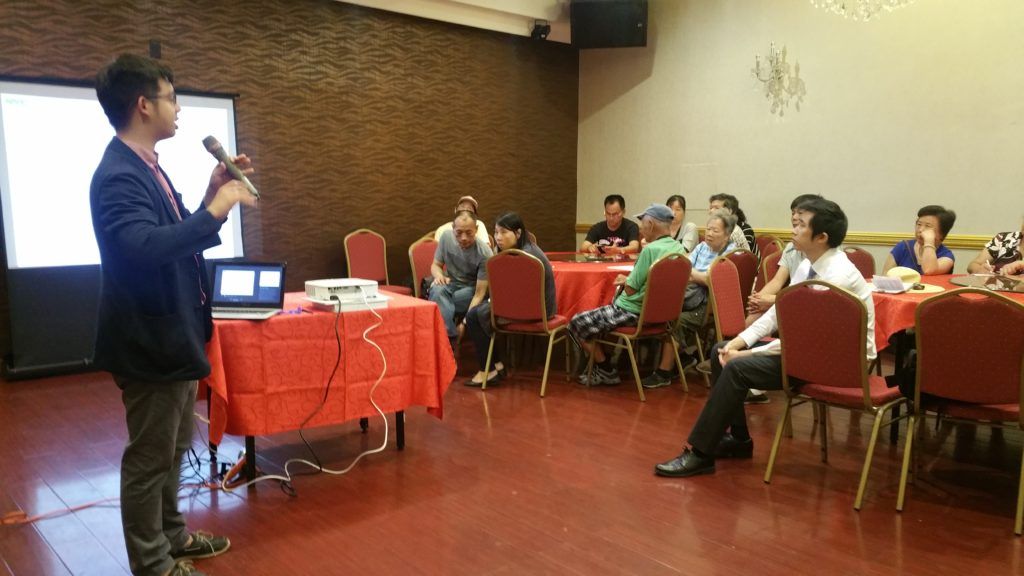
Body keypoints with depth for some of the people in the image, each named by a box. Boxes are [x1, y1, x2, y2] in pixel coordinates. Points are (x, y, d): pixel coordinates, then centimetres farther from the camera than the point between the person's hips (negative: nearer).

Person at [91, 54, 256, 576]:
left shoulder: (145, 166, 10)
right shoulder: (118, 175, -22)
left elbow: (175, 236, 16)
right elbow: (145, 246, -39)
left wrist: (212, 194, 5)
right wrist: (216, 210, -31)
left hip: (172, 333, 10)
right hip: (151, 341, -10)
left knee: (172, 447, 22)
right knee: (150, 457, 5)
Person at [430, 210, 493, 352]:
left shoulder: (484, 253, -22)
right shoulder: (446, 237, -9)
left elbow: (479, 294, -22)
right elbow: (436, 264, 6)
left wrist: (465, 322, -32)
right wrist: (439, 275, -20)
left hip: (471, 289, -3)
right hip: (450, 284, 3)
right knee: (437, 291, -34)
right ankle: (451, 339, -33)